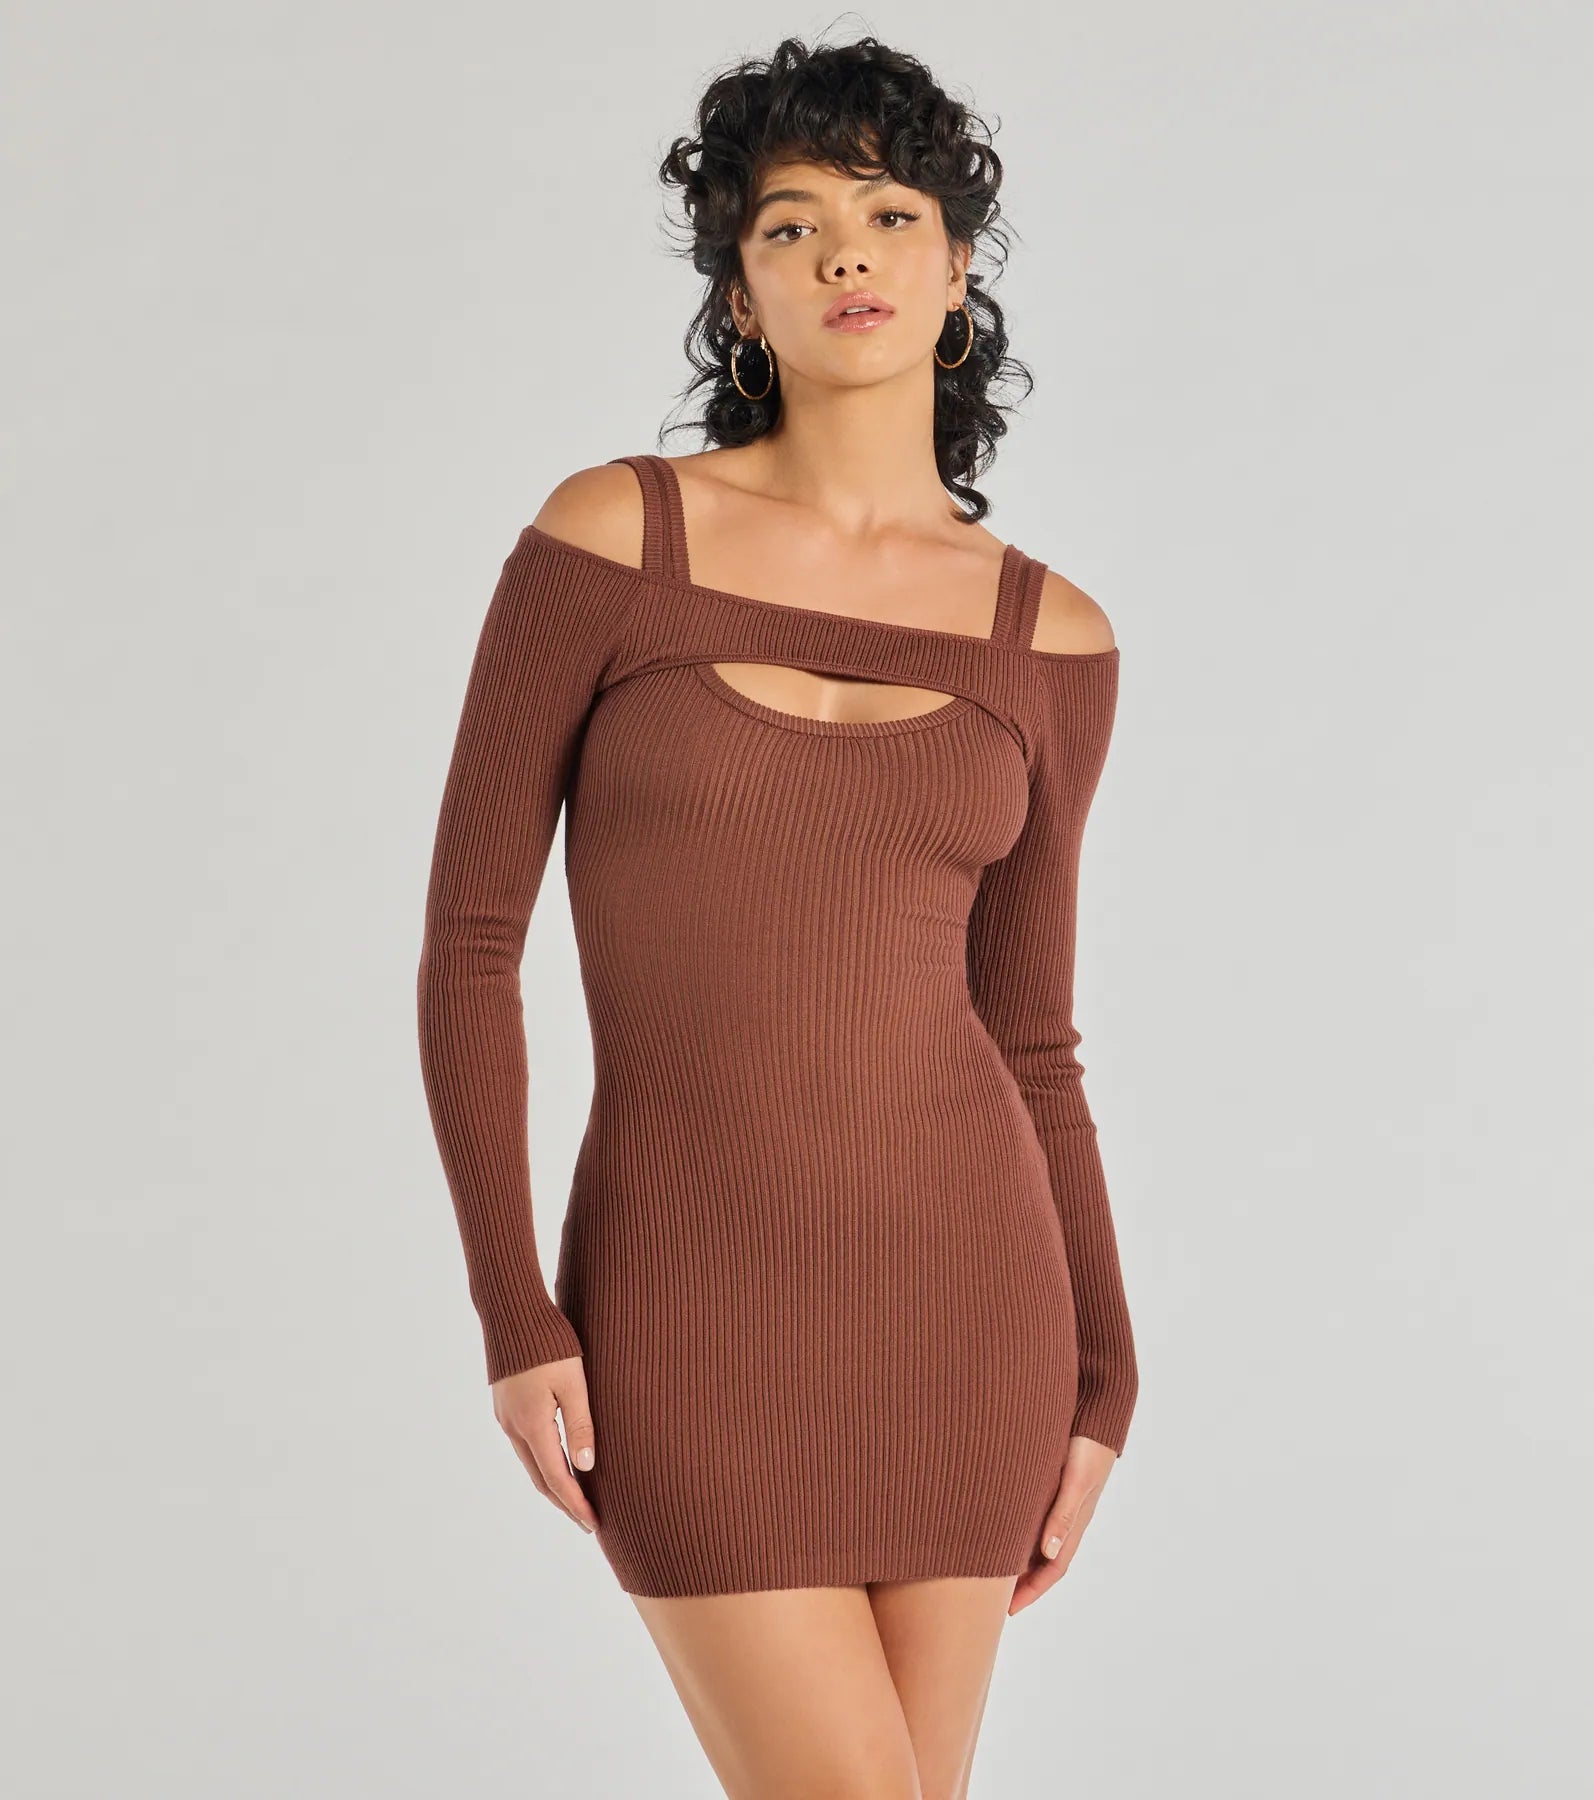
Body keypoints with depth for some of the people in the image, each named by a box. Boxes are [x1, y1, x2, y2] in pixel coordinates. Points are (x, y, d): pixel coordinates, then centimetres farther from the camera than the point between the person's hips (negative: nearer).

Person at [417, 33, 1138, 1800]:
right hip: (694, 1302, -3)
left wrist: (1100, 1375, 6)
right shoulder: (612, 533, -4)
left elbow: (1027, 1034, 11)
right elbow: (469, 942, -3)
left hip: (953, 1284, 3)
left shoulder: (1049, 638, 5)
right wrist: (516, 1318, -9)